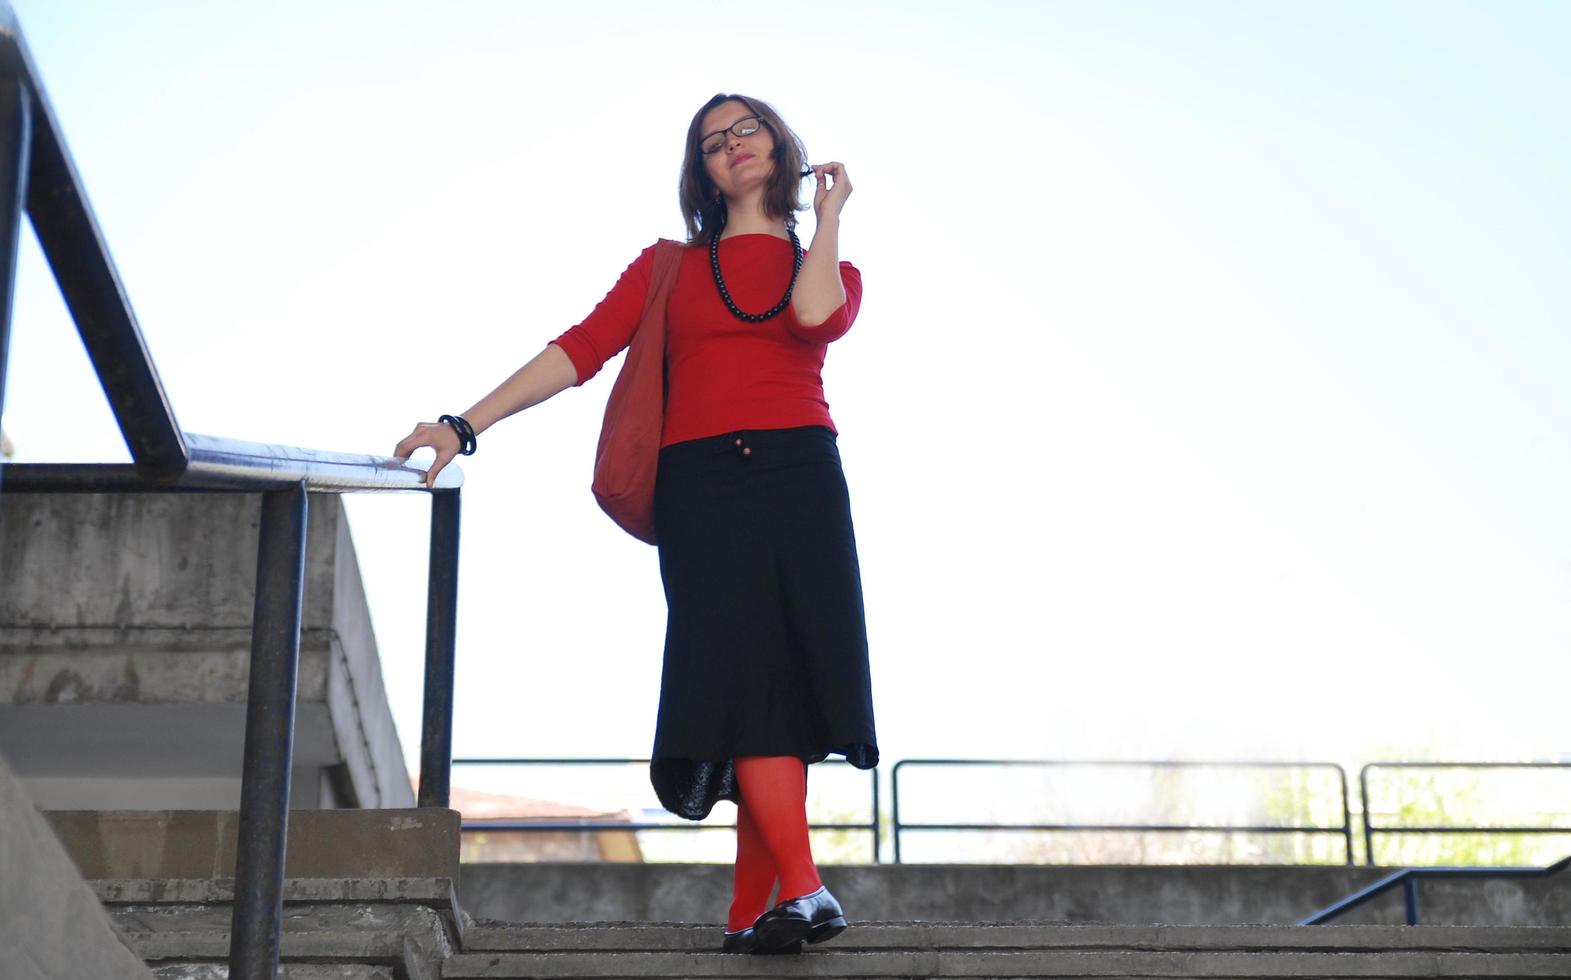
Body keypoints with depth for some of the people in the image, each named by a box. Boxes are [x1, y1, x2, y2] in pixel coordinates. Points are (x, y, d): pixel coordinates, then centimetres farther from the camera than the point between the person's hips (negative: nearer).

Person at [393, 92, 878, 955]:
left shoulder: (829, 267, 20)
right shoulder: (668, 268, 20)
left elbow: (816, 317, -6)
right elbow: (582, 348, 8)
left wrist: (828, 217, 8)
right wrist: (467, 424, -4)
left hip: (799, 478, 0)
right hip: (702, 487, 0)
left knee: (781, 687, -9)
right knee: (745, 675, -17)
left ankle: (750, 908, -6)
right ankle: (805, 892, -21)